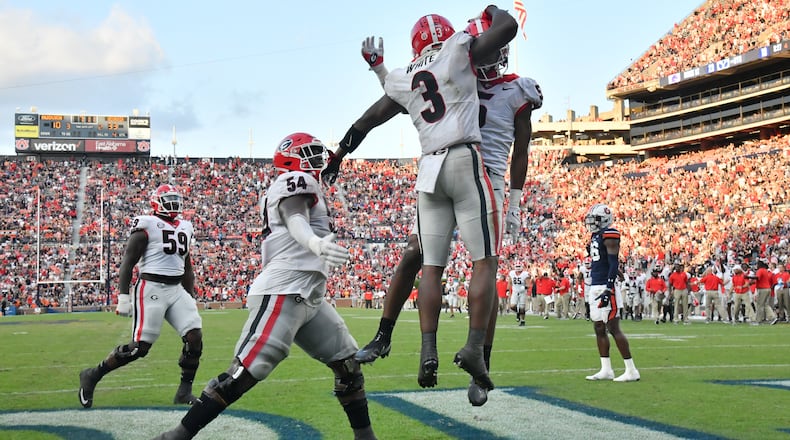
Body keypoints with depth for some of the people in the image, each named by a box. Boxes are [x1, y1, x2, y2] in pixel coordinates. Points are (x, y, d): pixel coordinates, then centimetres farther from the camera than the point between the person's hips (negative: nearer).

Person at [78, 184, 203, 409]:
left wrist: (191, 298, 23)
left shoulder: (185, 228, 17)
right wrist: (123, 295, -16)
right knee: (140, 346, -10)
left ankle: (184, 392, 2)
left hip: (177, 289, 7)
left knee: (195, 335, -8)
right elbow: (128, 261, -8)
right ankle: (92, 376, 7)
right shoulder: (146, 225, -4)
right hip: (151, 287, -7)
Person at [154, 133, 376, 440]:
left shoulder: (288, 190, 23)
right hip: (284, 293, -11)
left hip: (308, 299, 11)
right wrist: (317, 243, -44)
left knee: (347, 363, 13)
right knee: (245, 372, -15)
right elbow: (296, 222, -25)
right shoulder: (297, 182, -5)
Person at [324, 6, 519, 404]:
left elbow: (365, 122, 26)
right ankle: (474, 347, -14)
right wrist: (493, 11, 25)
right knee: (484, 262, -3)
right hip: (466, 161, -4)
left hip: (429, 170, 4)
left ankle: (428, 351, -7)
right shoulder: (458, 54, 4)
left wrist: (336, 158, 39)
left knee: (431, 267, 4)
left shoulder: (403, 81, 17)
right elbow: (507, 27, 2)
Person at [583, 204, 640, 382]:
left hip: (606, 288, -10)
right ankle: (606, 370, 14)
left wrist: (608, 289, -23)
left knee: (614, 328, -9)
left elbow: (614, 264, -17)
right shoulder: (595, 236, 17)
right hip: (595, 287, 10)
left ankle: (631, 370, -5)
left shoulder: (609, 235, -11)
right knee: (599, 329, 9)